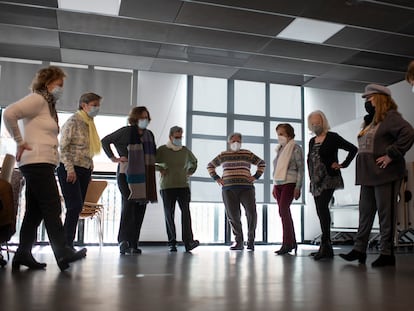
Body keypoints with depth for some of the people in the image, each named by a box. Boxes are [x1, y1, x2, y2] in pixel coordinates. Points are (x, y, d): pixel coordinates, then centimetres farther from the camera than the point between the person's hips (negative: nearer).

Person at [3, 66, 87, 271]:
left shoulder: (48, 104, 22)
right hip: (37, 162, -10)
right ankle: (63, 253, -14)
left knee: (35, 211, 9)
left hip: (43, 164, 10)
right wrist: (20, 142, -14)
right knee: (52, 208, -13)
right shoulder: (37, 99, -6)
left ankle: (23, 254, 14)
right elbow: (9, 113, -20)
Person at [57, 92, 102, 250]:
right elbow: (63, 147, -13)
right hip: (70, 170, -7)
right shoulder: (73, 121, -7)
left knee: (76, 208, 5)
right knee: (75, 206, -13)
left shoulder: (89, 123, 16)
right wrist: (70, 169, -18)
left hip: (84, 171, 8)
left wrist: (90, 167, 13)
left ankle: (68, 244, 10)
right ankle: (66, 245, -7)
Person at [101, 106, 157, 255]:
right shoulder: (126, 131, 0)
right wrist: (113, 158, -2)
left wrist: (154, 166, 15)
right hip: (127, 174, -5)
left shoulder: (149, 134, 17)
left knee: (140, 209, 3)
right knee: (129, 205, -16)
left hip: (144, 177, 6)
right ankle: (123, 240, -15)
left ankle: (132, 244, 8)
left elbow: (152, 154, 31)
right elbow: (105, 141, 4)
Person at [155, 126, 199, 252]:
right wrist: (160, 169, -5)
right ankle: (172, 243, 9)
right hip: (167, 187, -1)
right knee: (169, 214, 2)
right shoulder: (162, 150, 1)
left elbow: (194, 162, 29)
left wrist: (189, 172, 15)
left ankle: (188, 242, -16)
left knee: (186, 211, -12)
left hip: (183, 186, 2)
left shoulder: (185, 151, 11)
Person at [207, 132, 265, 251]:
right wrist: (217, 178, 10)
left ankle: (251, 240, 0)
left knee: (251, 212, -16)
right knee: (233, 215, -3)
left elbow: (262, 163, 17)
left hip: (246, 188, -1)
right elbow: (210, 166, 22)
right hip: (228, 189, 1)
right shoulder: (223, 155, 14)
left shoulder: (247, 154, 10)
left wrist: (255, 177, 5)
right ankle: (238, 242, 8)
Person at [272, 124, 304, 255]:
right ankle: (292, 242, 15)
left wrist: (298, 187, -14)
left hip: (289, 183, -7)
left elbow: (300, 169, -8)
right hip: (278, 184, 7)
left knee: (283, 210, -17)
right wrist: (274, 187, 17)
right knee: (285, 212, 7)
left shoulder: (295, 148, -4)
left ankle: (286, 243, -12)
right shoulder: (280, 149, 16)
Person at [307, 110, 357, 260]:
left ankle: (325, 244, -22)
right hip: (316, 181, 7)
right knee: (321, 212, 5)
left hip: (328, 179, -7)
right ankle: (326, 248, 9)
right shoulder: (312, 141, 17)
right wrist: (311, 177, 14)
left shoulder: (332, 137, -3)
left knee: (322, 208, -21)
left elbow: (353, 149, -5)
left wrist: (343, 164, -8)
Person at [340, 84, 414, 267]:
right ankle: (359, 249, 15)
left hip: (385, 174, -9)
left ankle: (387, 253, 6)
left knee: (385, 213, -2)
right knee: (365, 212, 10)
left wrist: (391, 155, -22)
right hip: (368, 175, 9)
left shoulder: (390, 117, -8)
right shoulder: (370, 121, 18)